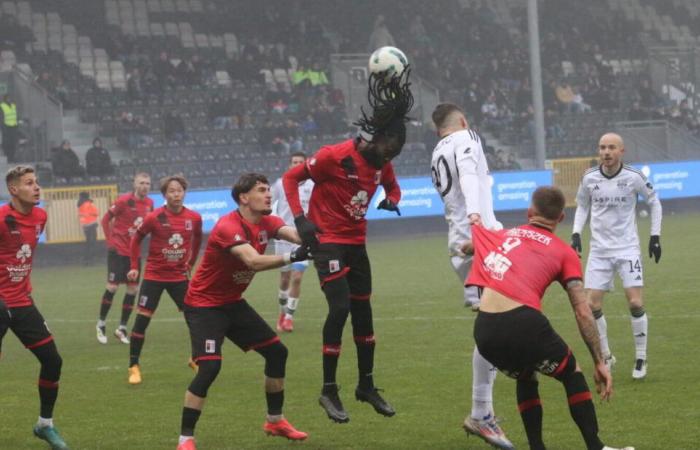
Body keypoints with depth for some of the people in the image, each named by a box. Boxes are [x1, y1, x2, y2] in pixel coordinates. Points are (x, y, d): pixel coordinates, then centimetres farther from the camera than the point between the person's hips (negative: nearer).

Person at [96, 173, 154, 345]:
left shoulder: (149, 203, 3)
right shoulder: (124, 201, -13)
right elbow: (106, 219, -6)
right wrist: (110, 241, -7)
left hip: (134, 252, 6)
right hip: (118, 250, -6)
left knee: (133, 289, 4)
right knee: (112, 286, -7)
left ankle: (122, 328, 15)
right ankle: (101, 324, 10)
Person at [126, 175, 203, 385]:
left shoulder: (194, 218, -6)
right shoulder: (154, 217, -14)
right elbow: (136, 239, 0)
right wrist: (135, 266, -2)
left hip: (179, 276, 3)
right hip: (154, 275, -3)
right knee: (142, 320, -6)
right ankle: (134, 367, 2)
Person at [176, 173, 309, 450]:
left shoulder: (266, 223, -2)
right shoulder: (228, 227, -27)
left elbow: (297, 235, -21)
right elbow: (254, 261, -42)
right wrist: (291, 257, -53)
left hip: (232, 303, 9)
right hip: (204, 305, -9)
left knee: (277, 352, 10)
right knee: (210, 367, -23)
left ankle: (274, 421, 27)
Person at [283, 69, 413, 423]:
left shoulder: (381, 161, 2)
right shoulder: (334, 156, -19)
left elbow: (392, 187, 21)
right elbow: (290, 178, -11)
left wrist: (391, 200, -4)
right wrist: (300, 219, -19)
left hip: (356, 242, 7)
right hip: (328, 241, -7)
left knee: (363, 311, 11)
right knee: (340, 308, -15)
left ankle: (366, 386, 24)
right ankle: (329, 391, -4)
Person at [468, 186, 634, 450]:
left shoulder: (502, 236, 22)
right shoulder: (564, 253, 12)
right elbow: (583, 314, 8)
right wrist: (599, 362, 12)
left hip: (484, 330, 4)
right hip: (524, 323, -4)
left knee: (525, 378, 32)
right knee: (572, 374, 22)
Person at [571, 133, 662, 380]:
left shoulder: (634, 177, -9)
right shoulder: (589, 178, -4)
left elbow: (654, 202, 6)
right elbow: (582, 206, 14)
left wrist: (655, 236, 3)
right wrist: (576, 233, 1)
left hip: (627, 248, -2)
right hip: (599, 250, 2)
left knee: (635, 303, -13)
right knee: (592, 305, -4)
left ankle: (641, 359, 3)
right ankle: (606, 356, 15)